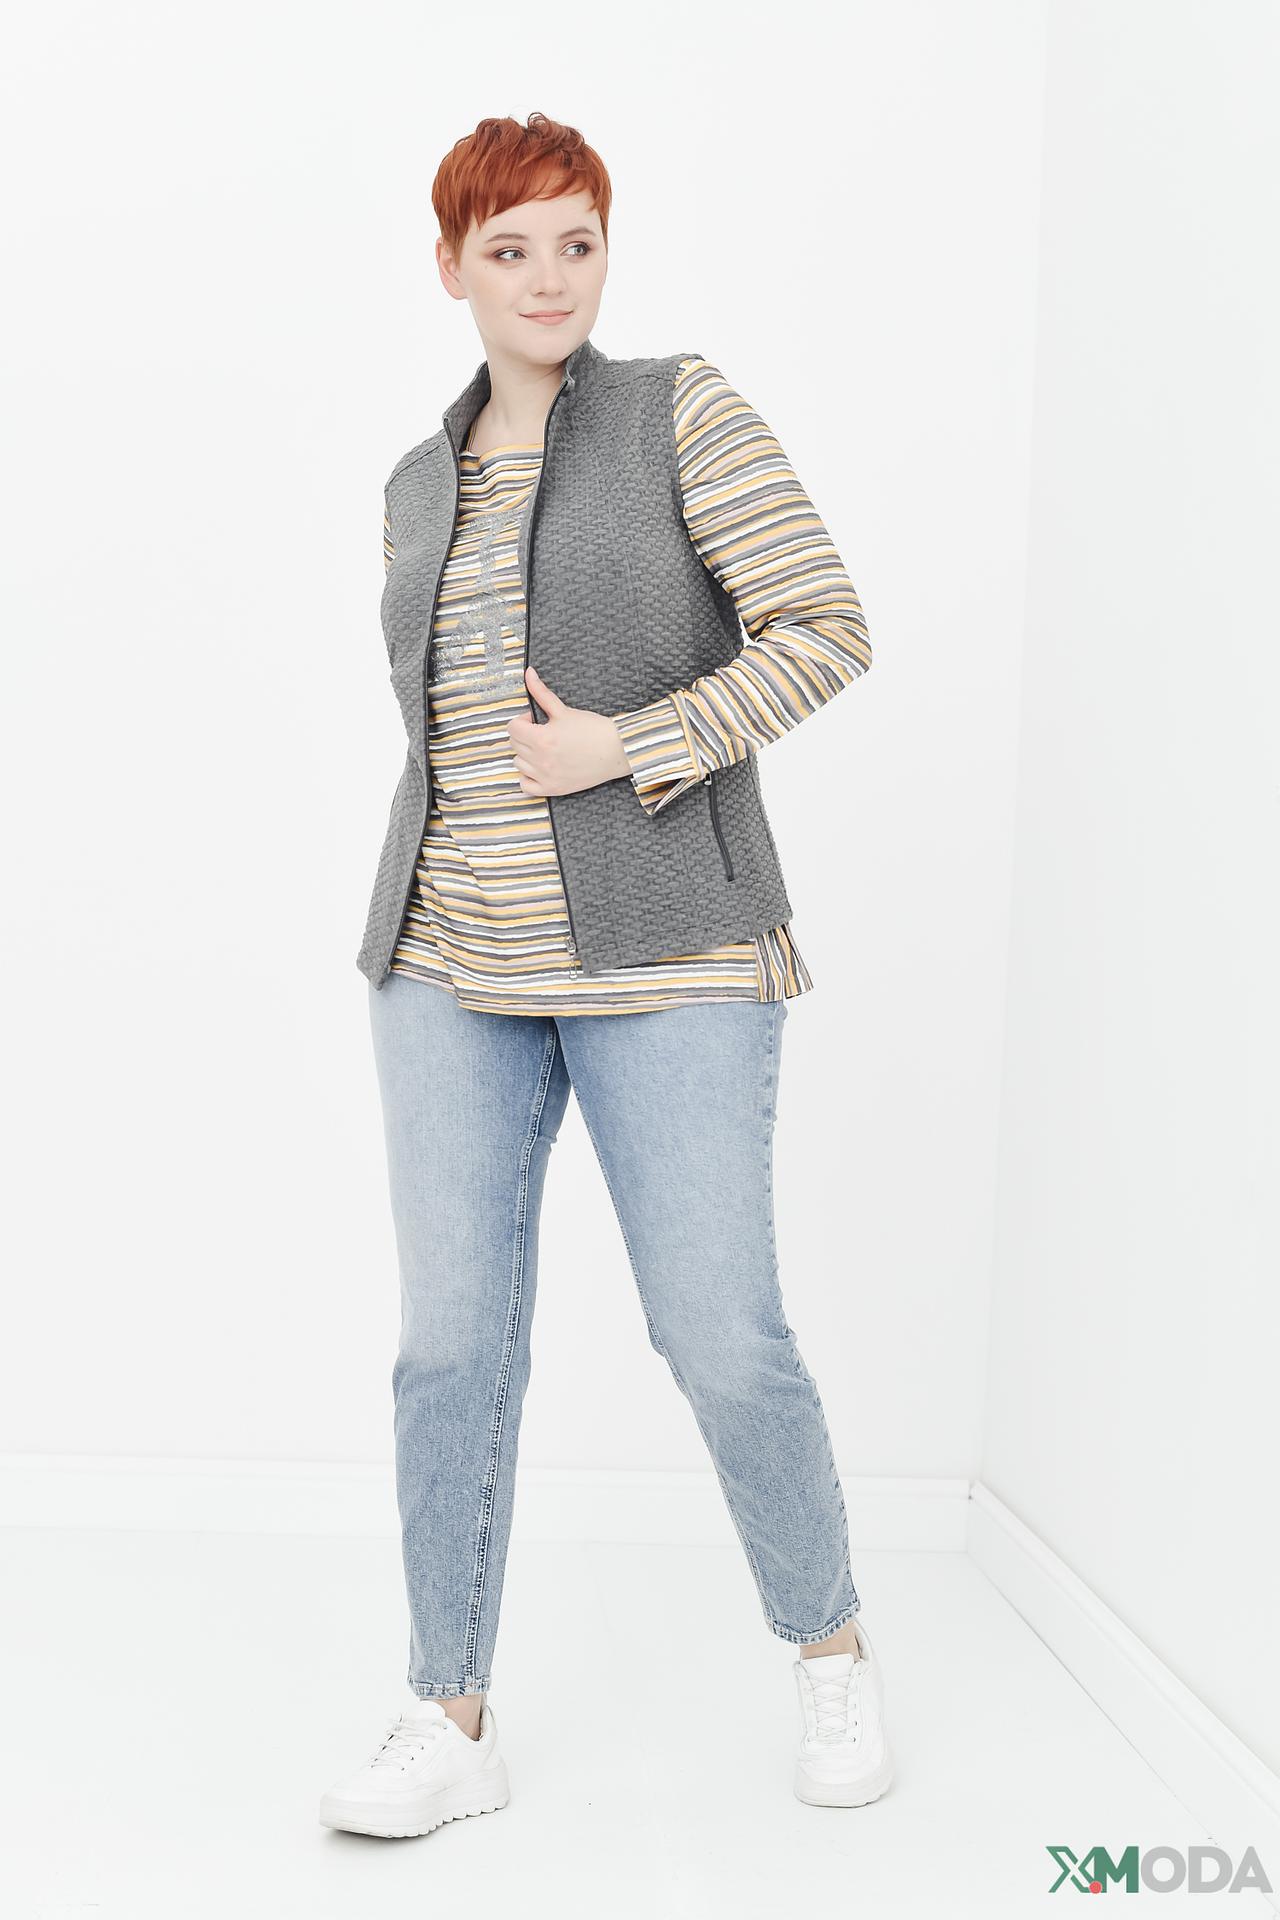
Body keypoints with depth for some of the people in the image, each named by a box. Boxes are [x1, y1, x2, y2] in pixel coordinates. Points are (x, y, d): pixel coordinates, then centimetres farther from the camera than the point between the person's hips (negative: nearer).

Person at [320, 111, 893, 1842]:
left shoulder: (683, 412, -1)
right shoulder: (420, 488, 15)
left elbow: (828, 632, -7)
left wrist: (629, 746, -14)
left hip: (663, 961, -4)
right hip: (454, 970, 5)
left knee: (723, 1337, -3)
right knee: (453, 1339, 1)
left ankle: (832, 1647, 23)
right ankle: (452, 1721, 14)